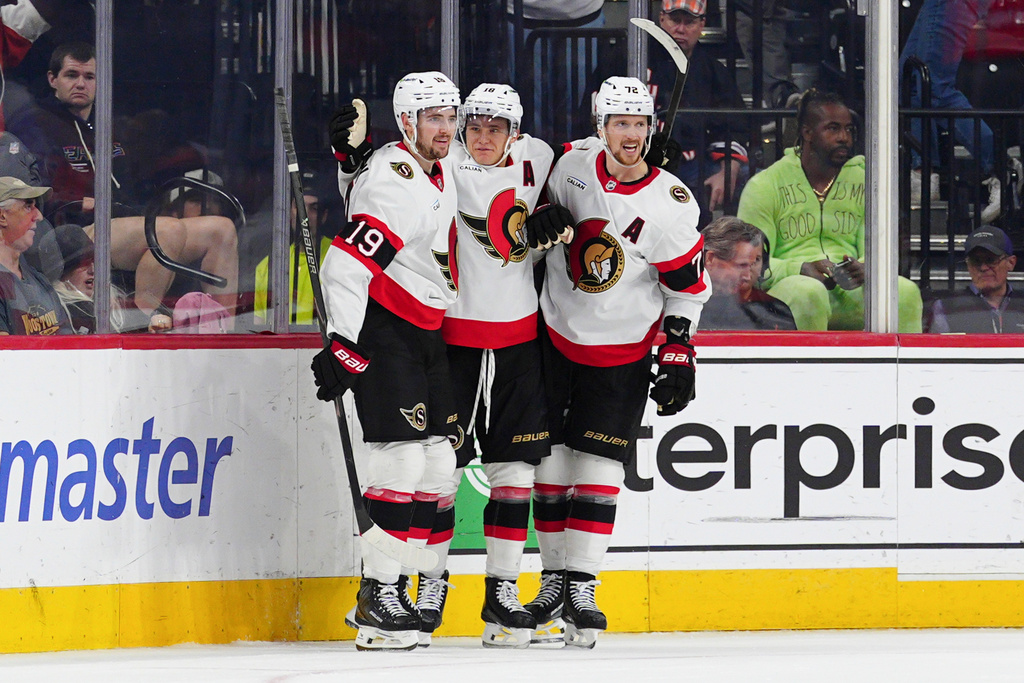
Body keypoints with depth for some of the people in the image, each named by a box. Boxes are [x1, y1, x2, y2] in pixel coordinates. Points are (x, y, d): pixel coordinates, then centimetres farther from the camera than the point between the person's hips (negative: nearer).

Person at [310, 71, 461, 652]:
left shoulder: (442, 170, 10)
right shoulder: (393, 183, -20)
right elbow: (347, 263, -27)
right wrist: (344, 343, -31)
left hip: (427, 331, 10)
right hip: (381, 329, -10)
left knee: (439, 461, 6)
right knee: (402, 456, -16)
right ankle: (378, 597, -12)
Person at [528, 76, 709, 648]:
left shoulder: (671, 206, -16)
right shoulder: (573, 168, -7)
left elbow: (688, 285, -7)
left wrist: (679, 352, -9)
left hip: (622, 353, -3)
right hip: (555, 337, 3)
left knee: (598, 467, -7)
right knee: (550, 462, 4)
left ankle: (582, 588, -4)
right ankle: (555, 578, 14)